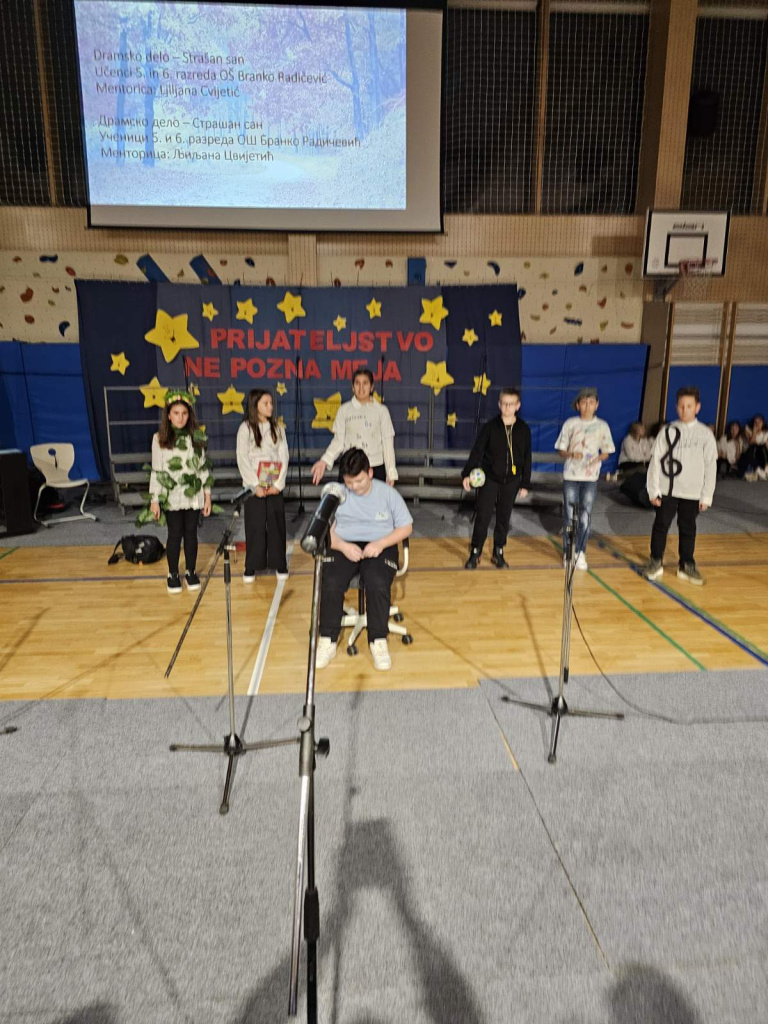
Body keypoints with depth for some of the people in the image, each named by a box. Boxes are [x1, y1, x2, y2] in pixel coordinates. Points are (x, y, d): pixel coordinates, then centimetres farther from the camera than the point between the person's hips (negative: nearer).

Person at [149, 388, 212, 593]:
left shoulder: (197, 437, 2)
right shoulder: (160, 439, -4)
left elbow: (204, 467, 5)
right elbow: (156, 471, -3)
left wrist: (207, 496, 4)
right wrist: (154, 500, -5)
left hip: (194, 496, 2)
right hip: (171, 498, -2)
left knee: (191, 534, 9)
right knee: (175, 535, 5)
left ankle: (191, 572, 24)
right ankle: (173, 575, 20)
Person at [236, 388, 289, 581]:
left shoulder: (277, 429, 9)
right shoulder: (245, 428, -1)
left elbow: (284, 458, 4)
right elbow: (242, 460, -6)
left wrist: (279, 484, -8)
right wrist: (255, 485, -13)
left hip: (275, 487, 3)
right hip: (254, 487, -3)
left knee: (277, 524, 4)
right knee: (255, 526, 0)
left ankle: (279, 564, 14)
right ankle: (251, 568, 10)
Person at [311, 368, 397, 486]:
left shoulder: (381, 410, 0)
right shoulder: (344, 410, 1)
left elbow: (387, 442, 2)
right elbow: (339, 440, 1)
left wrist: (391, 473, -1)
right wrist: (325, 461, -15)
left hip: (375, 469, 0)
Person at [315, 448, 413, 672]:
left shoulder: (388, 493, 2)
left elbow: (406, 527, 4)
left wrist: (380, 544, -13)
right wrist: (343, 546, -18)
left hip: (379, 547, -1)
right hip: (344, 546, 1)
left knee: (377, 584, -33)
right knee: (330, 583, -29)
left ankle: (378, 642, -16)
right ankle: (327, 641, -12)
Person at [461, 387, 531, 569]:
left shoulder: (524, 429, 2)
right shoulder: (490, 426, -4)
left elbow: (527, 458, 7)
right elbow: (477, 451, -5)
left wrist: (525, 484, 6)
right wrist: (467, 473, -16)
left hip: (511, 481, 2)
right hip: (490, 479, -2)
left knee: (504, 519, 9)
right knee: (482, 517, -3)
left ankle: (498, 553, 23)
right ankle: (475, 554, 11)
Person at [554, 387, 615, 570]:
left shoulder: (602, 426, 4)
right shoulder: (570, 423, 2)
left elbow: (606, 452, 10)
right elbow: (561, 450, 4)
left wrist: (598, 458, -12)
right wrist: (572, 455, -17)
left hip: (590, 477, 0)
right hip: (571, 475, 0)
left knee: (585, 517, -3)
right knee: (569, 516, 3)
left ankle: (580, 553, 8)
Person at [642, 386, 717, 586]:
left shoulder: (706, 434, 1)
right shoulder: (668, 431, -1)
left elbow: (710, 467, 3)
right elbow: (655, 462, -1)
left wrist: (706, 496, 0)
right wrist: (654, 490, -4)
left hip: (692, 492, 1)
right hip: (667, 490, -1)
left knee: (688, 529, 10)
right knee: (661, 525, 4)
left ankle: (686, 566, 23)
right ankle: (656, 562, 18)